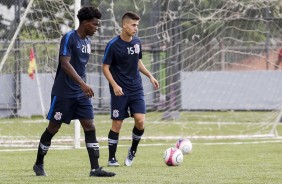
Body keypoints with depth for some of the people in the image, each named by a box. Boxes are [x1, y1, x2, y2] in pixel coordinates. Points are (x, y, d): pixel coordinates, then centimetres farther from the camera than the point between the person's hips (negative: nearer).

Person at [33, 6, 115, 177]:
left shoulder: (87, 41, 11)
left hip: (81, 93, 7)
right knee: (53, 128, 3)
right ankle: (39, 164, 19)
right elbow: (65, 64, -23)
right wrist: (83, 84, -30)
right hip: (63, 93, -7)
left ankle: (95, 168, -7)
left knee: (90, 127, -3)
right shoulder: (69, 38, -14)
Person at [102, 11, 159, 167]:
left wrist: (150, 76, 9)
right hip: (120, 90, -4)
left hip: (136, 88, 4)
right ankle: (111, 159, 11)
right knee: (117, 124, -1)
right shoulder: (113, 45, -12)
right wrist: (114, 85, -18)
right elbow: (105, 67, -7)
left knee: (140, 120, -10)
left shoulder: (137, 42, 5)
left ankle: (133, 151, 14)